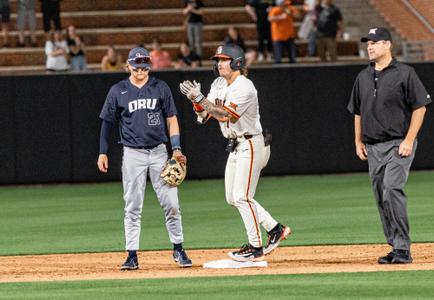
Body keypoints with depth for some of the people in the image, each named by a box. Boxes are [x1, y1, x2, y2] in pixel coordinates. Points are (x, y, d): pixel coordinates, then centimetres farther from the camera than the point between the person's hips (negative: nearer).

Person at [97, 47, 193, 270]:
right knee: (132, 207, -1)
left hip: (158, 151, 1)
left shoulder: (160, 88, 5)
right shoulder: (118, 91, 2)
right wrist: (103, 152, 1)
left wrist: (176, 148, -2)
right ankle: (132, 255, 1)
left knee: (171, 203, -2)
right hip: (133, 154, -1)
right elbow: (107, 122, 7)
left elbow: (171, 118, 7)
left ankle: (178, 249, 11)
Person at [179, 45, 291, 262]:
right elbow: (204, 115, 6)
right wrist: (196, 100, -15)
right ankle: (275, 229, 19)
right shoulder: (219, 84, 8)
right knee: (232, 198, 11)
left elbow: (225, 115, -27)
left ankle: (255, 248, -4)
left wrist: (200, 98, -28)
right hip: (235, 147, 10)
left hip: (251, 145, -10)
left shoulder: (243, 87, -19)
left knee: (242, 197, -11)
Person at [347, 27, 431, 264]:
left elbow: (419, 107, -7)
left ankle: (402, 248, -18)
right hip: (373, 147, 7)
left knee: (392, 190, -21)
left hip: (398, 145, -7)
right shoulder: (363, 77, 14)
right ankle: (397, 248, 13)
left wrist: (408, 140, -14)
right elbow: (358, 112, 22)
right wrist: (358, 142, 12)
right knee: (381, 198, 6)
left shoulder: (404, 73, -5)